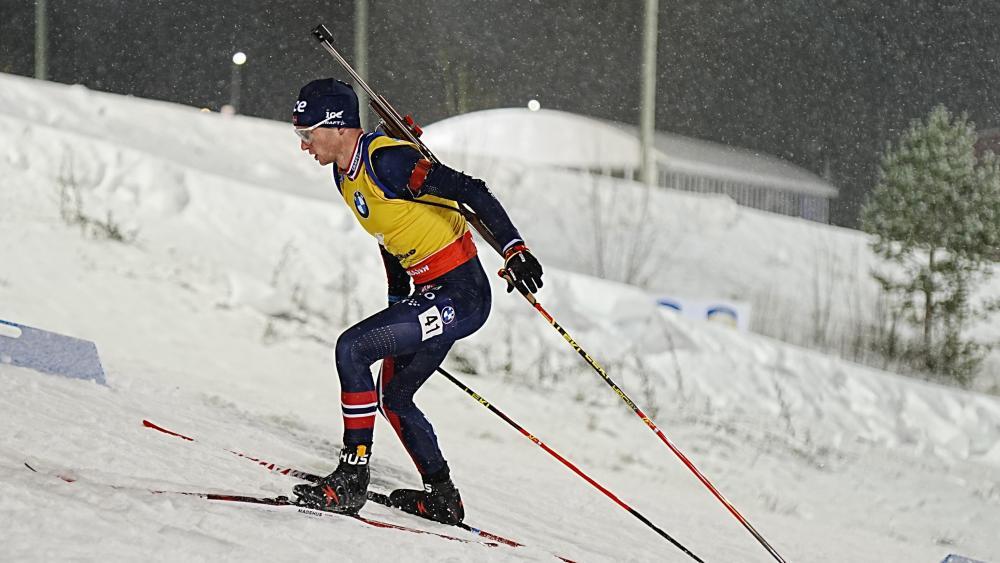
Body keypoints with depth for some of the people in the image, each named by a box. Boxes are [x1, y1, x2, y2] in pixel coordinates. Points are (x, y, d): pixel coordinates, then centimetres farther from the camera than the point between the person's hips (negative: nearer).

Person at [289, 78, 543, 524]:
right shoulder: (345, 176, 9)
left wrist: (514, 249, -33)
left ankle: (351, 479, -17)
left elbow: (470, 192, -25)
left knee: (352, 348, -20)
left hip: (461, 294, -10)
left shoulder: (386, 160, -20)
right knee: (393, 397, 20)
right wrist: (397, 309, 27)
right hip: (431, 295, 10)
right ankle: (442, 497, 33)